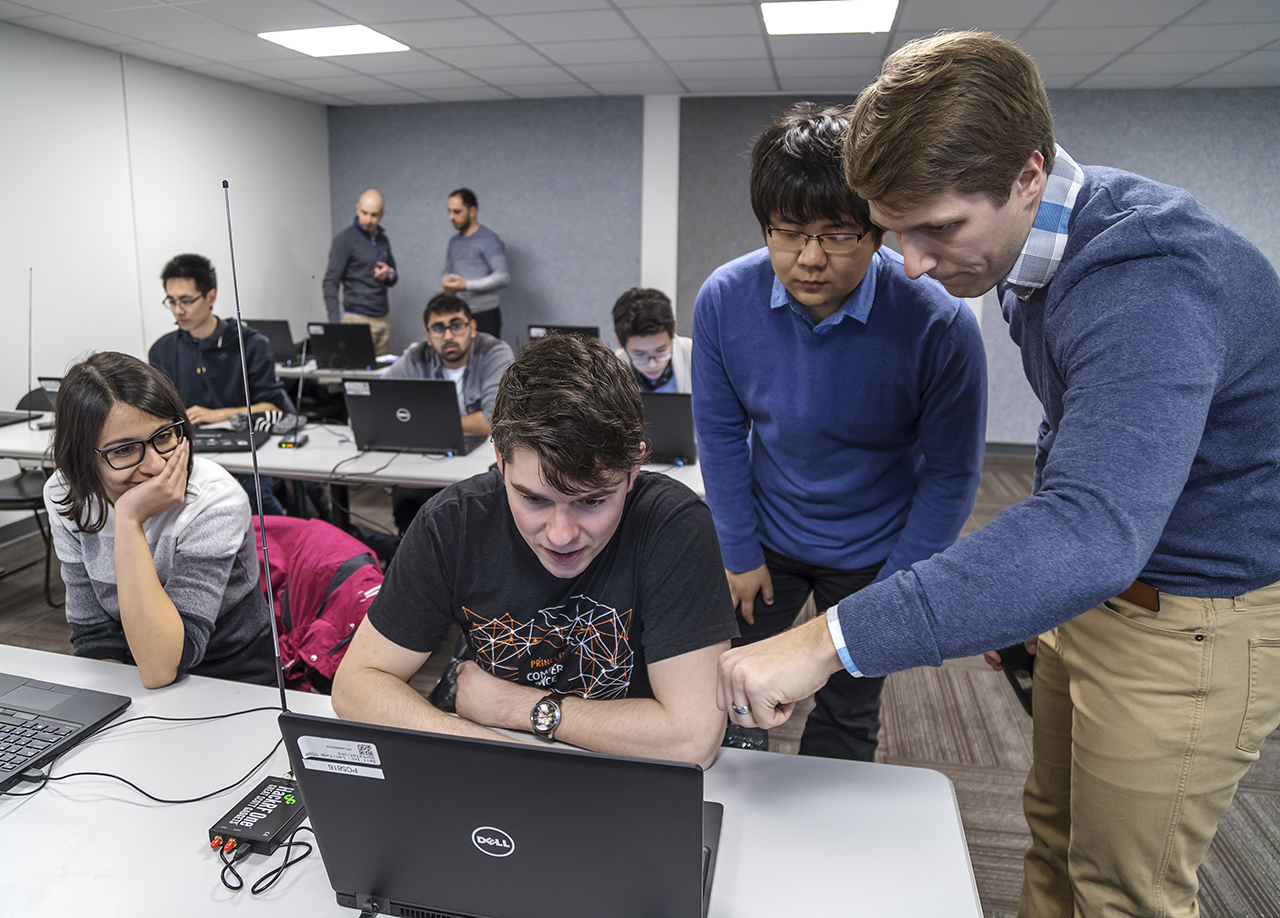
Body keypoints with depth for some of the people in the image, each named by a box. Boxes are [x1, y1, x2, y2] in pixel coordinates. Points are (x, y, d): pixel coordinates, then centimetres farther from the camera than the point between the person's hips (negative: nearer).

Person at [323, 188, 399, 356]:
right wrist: (335, 322, -24)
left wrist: (389, 274, -3)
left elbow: (394, 279, 23)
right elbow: (331, 282, -11)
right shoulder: (344, 240, -6)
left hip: (383, 317, 6)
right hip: (358, 319, -6)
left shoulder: (383, 240, 13)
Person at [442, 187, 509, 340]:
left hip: (485, 316, -6)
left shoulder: (488, 240, -7)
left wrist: (467, 285, -21)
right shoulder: (454, 241, 16)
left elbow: (503, 277, -15)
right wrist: (445, 284, 2)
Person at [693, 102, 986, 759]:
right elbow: (721, 434, -6)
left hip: (871, 551, -2)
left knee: (847, 718, 15)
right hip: (765, 534, 3)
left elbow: (950, 473, -15)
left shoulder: (939, 324, -25)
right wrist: (739, 552, -3)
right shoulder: (723, 299, -18)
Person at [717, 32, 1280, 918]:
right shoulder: (1046, 237, -2)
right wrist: (1010, 591, 14)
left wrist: (829, 643, -48)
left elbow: (1093, 534, -45)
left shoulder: (1152, 282, -32)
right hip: (1101, 581, 8)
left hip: (1197, 613, -8)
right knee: (1055, 838, 21)